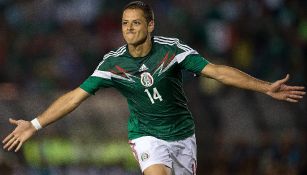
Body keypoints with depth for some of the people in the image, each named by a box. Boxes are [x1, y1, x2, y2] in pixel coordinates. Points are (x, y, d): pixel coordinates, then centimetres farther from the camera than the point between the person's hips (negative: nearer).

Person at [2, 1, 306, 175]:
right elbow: (76, 96, -9)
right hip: (147, 136, -1)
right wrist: (34, 124, -15)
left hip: (182, 134, 1)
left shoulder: (172, 49, -15)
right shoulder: (113, 63, -12)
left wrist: (266, 88, -24)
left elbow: (217, 71, -17)